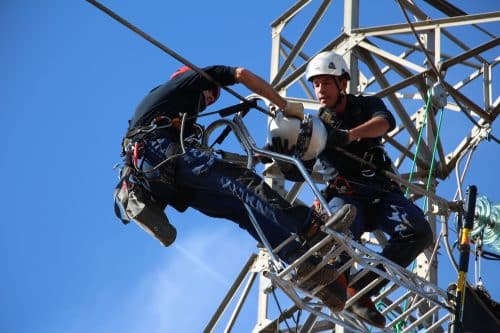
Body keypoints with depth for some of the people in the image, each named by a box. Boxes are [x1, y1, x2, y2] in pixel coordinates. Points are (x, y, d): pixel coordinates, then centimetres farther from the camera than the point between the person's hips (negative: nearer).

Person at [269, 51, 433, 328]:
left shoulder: (367, 106, 6)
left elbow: (385, 121, -20)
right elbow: (297, 172, -2)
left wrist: (349, 134, -40)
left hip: (383, 194, 1)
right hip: (345, 196, -1)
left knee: (418, 232, -27)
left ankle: (363, 289, -21)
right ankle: (341, 287, -17)